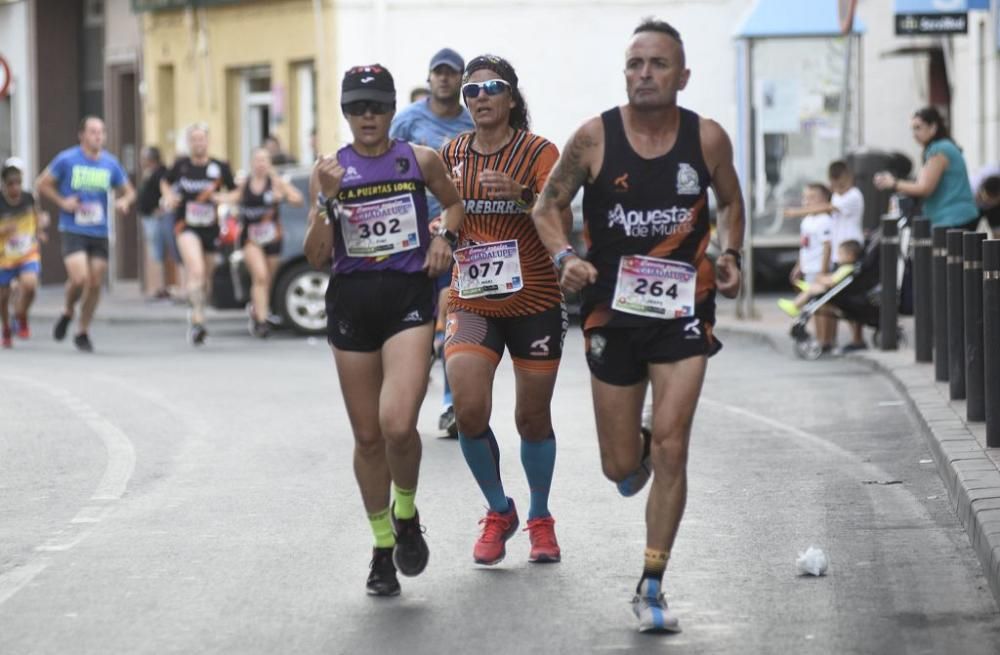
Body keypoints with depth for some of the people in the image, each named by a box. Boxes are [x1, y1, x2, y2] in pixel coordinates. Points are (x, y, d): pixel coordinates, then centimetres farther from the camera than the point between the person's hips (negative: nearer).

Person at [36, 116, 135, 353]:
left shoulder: (111, 164, 5)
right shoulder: (67, 160, -5)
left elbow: (129, 191, 15)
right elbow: (42, 185, 3)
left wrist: (124, 201, -8)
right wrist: (62, 202, -10)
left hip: (100, 233, 4)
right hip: (73, 230, -4)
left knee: (95, 283, 3)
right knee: (79, 278, -19)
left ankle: (83, 332, 20)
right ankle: (68, 312, 13)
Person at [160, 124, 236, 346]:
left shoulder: (220, 167, 0)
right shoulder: (181, 165, 0)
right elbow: (165, 182, 19)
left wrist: (224, 198, -11)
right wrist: (168, 197, -1)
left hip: (210, 227, 2)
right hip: (186, 226, -2)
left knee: (205, 279, 12)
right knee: (196, 270, -25)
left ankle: (195, 321, 35)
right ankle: (198, 319, -27)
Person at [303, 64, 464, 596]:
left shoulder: (419, 160, 3)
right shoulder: (330, 170, 4)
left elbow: (454, 203, 22)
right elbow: (316, 257, 0)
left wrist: (445, 238, 2)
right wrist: (327, 200, -14)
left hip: (409, 298, -2)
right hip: (351, 302, 2)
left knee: (398, 425, -20)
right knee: (367, 436, 9)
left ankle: (406, 513, 9)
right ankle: (382, 546, 24)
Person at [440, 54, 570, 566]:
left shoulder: (539, 152, -7)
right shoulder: (451, 155, 5)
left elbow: (563, 222, -18)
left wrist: (523, 195, -33)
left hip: (534, 301, -2)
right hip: (471, 302, 2)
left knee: (533, 419, 7)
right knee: (469, 411, -14)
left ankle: (540, 519, 28)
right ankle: (498, 512, 8)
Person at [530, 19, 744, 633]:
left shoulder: (708, 138, -4)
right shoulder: (594, 138, -7)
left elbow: (731, 202, 14)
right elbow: (548, 206, 3)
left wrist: (730, 255, -3)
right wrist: (565, 255, -16)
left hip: (683, 311, 0)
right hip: (612, 312, 1)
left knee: (671, 448, -12)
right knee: (621, 466, 7)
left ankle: (652, 587, 0)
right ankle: (636, 451, 48)